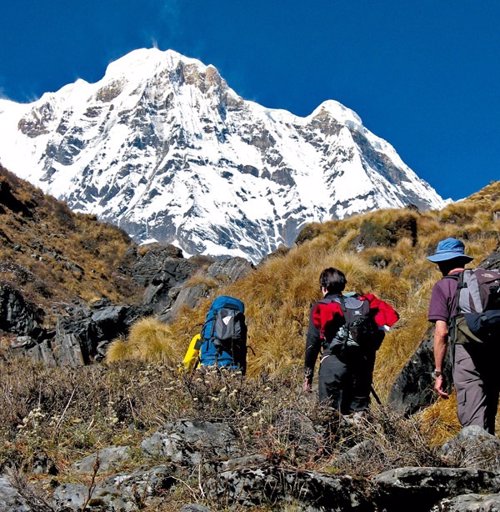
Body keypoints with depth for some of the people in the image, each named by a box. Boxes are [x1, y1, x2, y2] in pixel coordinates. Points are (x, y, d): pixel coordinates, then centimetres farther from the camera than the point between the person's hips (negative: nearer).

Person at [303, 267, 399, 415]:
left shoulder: (320, 308, 7)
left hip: (333, 363, -3)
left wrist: (307, 376, 10)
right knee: (359, 411, 10)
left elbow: (312, 344, 5)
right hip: (363, 363, 4)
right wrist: (370, 350, 12)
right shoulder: (362, 302, 17)